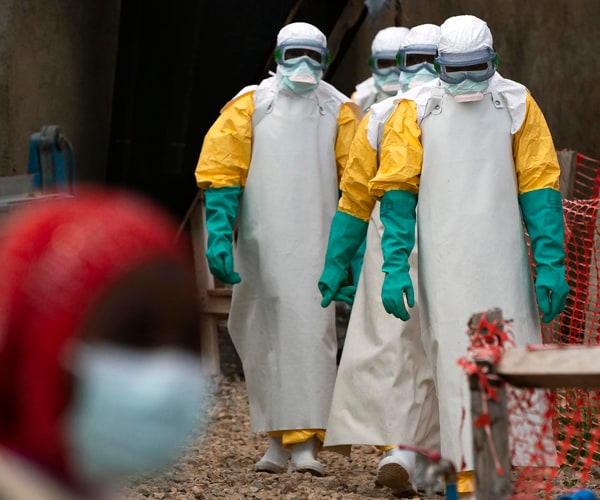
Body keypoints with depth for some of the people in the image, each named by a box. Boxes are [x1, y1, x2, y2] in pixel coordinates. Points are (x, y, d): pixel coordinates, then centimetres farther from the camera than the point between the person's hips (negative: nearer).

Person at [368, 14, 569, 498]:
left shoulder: (516, 104, 3)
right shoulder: (417, 109, 2)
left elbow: (539, 187, 2)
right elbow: (397, 191, 1)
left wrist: (551, 264, -4)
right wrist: (395, 266, -7)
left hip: (503, 258, 1)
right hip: (444, 261, 0)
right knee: (457, 363, -2)